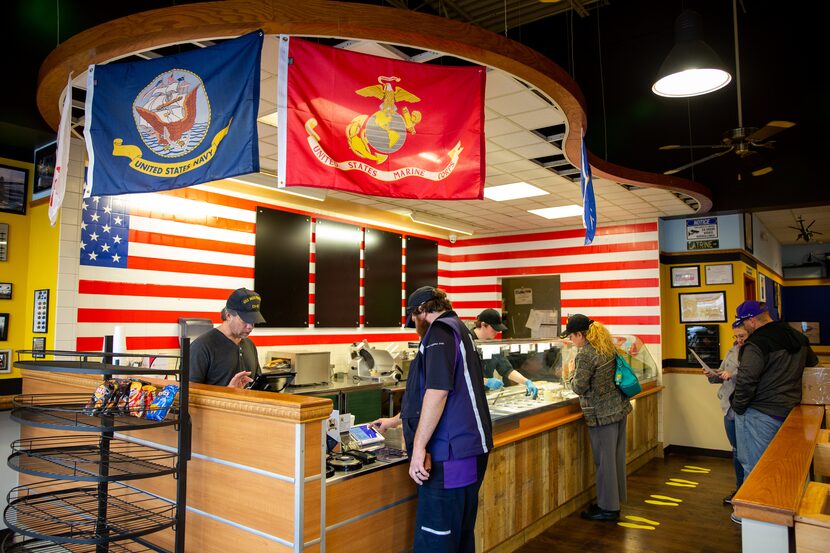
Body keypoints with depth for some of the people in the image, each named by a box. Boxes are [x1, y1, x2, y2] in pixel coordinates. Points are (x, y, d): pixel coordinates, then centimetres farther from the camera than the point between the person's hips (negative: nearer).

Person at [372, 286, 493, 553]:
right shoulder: (458, 331, 22)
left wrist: (419, 447, -21)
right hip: (469, 451, 10)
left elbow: (437, 391, -23)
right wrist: (395, 420, 39)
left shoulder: (440, 331, -9)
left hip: (449, 455, -10)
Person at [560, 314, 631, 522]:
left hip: (602, 414, -9)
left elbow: (579, 387, -15)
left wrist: (571, 372, 2)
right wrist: (577, 370, 14)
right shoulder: (608, 347, 6)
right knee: (616, 457, 16)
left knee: (605, 460, 2)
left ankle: (608, 508, 13)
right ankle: (614, 501, 29)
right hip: (619, 408, 9)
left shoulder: (585, 355, -20)